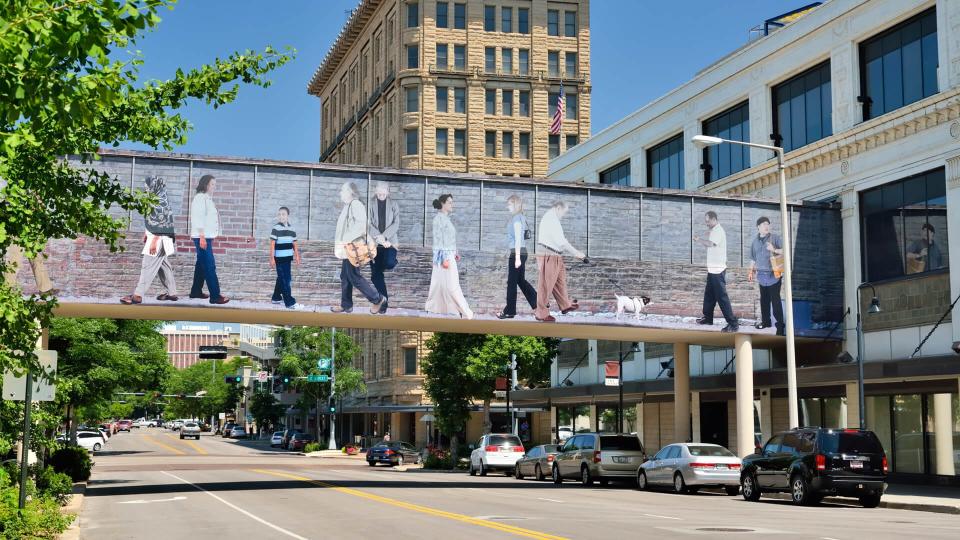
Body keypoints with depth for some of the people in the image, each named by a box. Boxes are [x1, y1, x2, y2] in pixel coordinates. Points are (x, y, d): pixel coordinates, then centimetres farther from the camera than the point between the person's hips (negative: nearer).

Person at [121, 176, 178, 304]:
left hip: (159, 239, -10)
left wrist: (154, 241, -23)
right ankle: (172, 292, 20)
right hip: (153, 236, 10)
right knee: (163, 265, 14)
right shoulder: (154, 200, 10)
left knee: (148, 266, -9)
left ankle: (138, 295, -10)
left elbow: (161, 225, -22)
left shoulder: (161, 202, -19)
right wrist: (146, 234, 21)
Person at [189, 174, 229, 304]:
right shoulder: (200, 197, -11)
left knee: (202, 264, 14)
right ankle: (215, 296, -15)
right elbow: (198, 218, -18)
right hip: (201, 236, -10)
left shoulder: (207, 198, 17)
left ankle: (196, 291, 21)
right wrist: (202, 236, -23)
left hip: (206, 236, 10)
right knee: (210, 266, -12)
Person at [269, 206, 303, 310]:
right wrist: (272, 258, -14)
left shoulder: (291, 229, 10)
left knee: (281, 278, 16)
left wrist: (297, 256, 12)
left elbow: (294, 244, 16)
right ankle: (290, 302, -9)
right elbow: (272, 244, -10)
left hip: (288, 258, 7)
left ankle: (276, 298, 30)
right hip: (280, 258, -7)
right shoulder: (276, 229, -7)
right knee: (285, 280, -7)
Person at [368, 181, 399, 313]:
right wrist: (379, 238, -14)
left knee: (389, 263, -28)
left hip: (390, 241, -2)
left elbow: (396, 224, -3)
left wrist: (384, 236, -15)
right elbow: (370, 224, 0)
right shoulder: (372, 206, 7)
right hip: (375, 243, 2)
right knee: (376, 275, -4)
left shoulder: (393, 205, 5)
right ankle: (383, 301, 6)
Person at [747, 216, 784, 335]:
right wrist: (751, 271, 17)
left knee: (775, 300, -7)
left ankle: (780, 324, -5)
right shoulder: (755, 241, 10)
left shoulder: (774, 238, -3)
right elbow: (753, 258, 18)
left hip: (773, 273, -4)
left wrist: (774, 250, -22)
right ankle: (765, 321, 26)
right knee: (764, 299, 12)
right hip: (761, 274, 4)